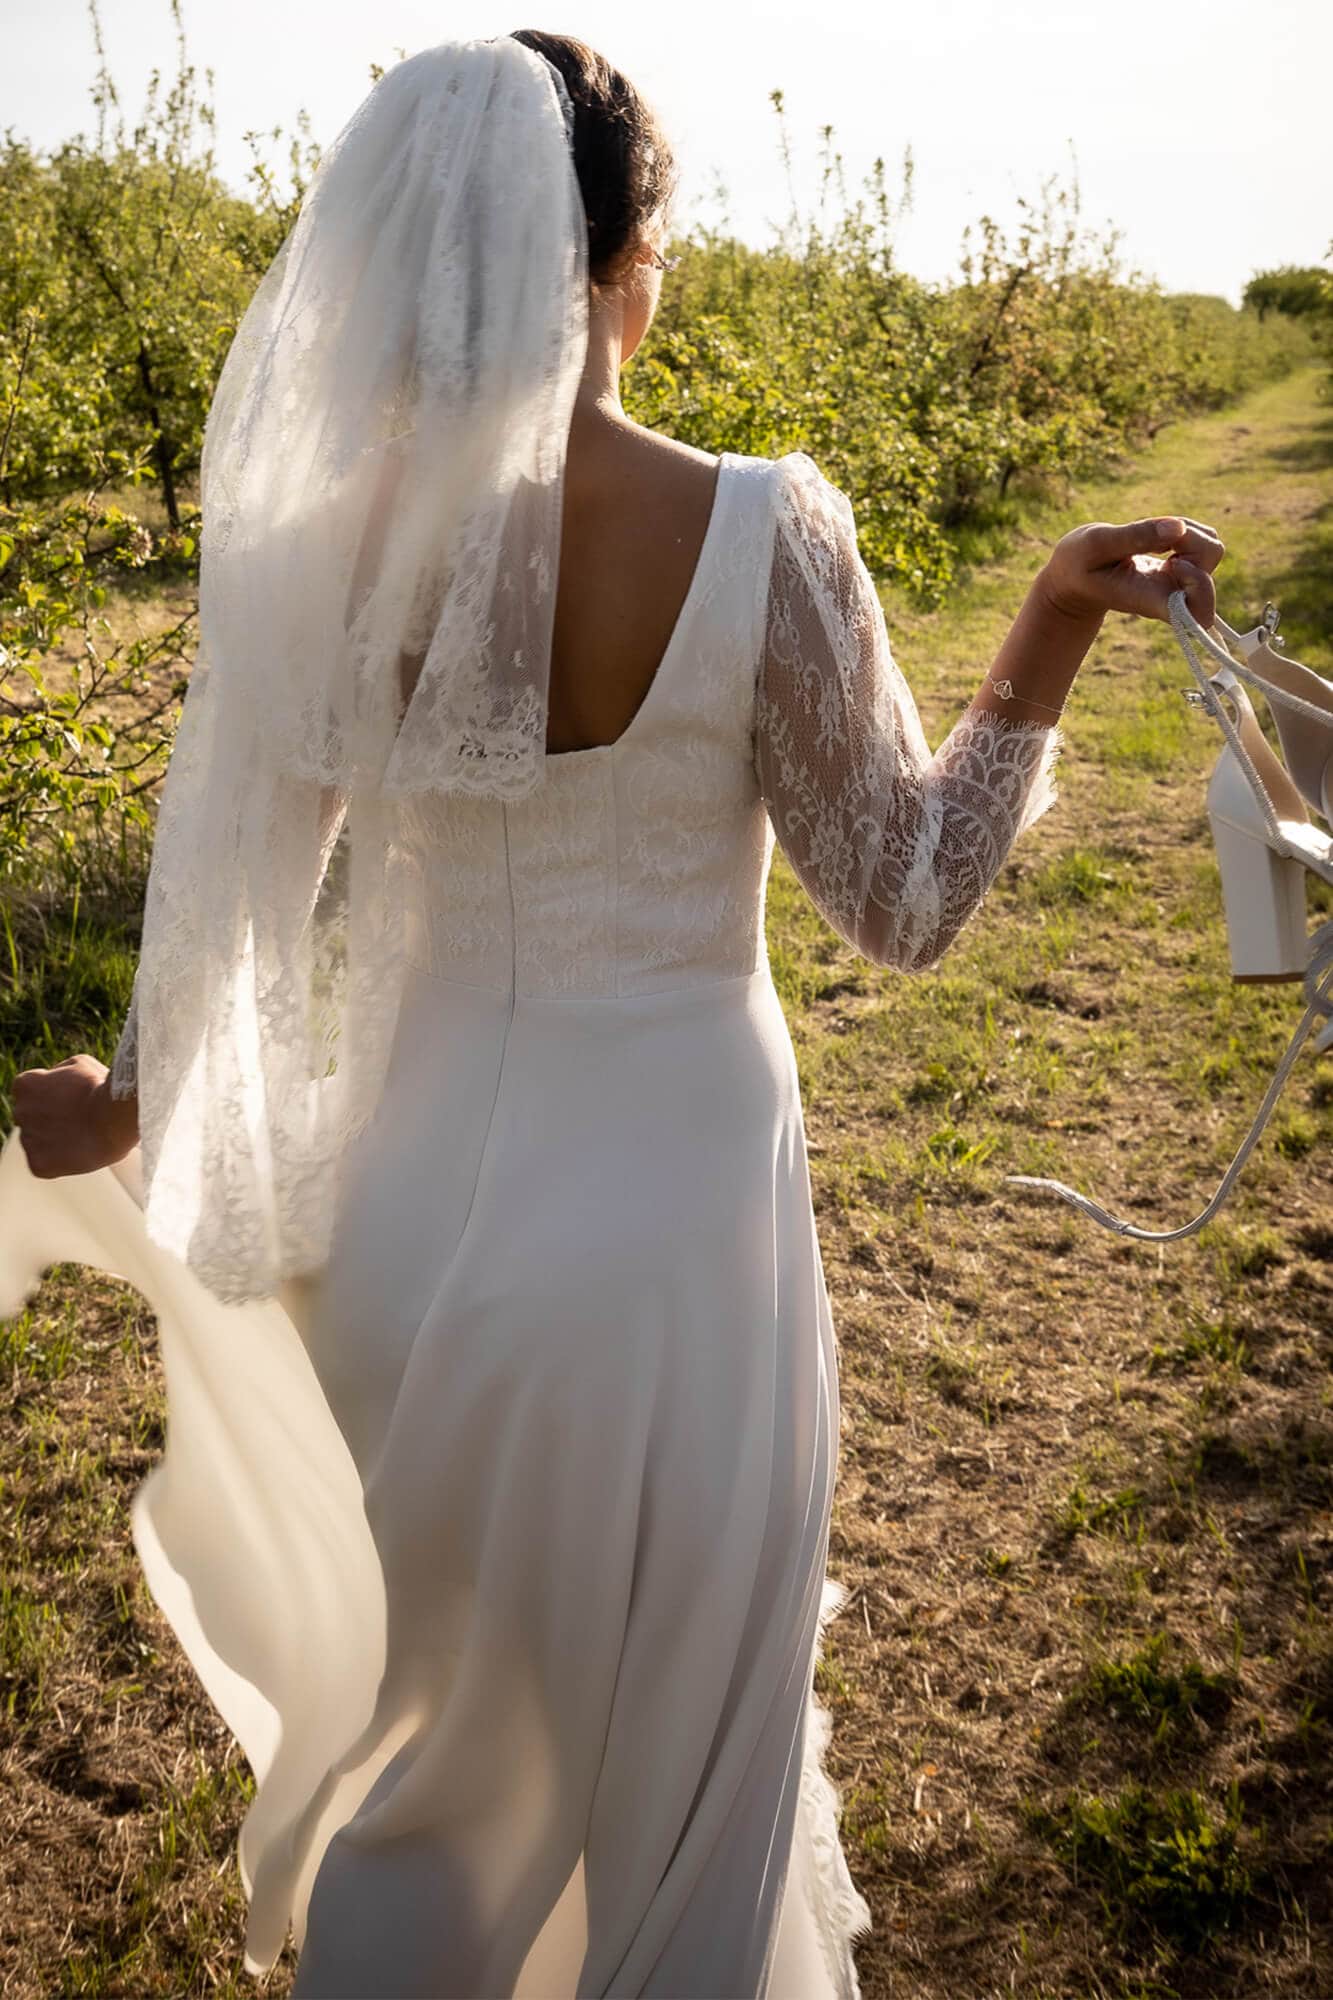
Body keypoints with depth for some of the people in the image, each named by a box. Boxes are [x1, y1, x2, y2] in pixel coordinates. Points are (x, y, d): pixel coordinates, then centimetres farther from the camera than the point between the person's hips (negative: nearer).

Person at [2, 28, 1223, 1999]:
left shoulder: (328, 537, -9)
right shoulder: (761, 533, -17)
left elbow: (236, 892, -1)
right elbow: (903, 900, -9)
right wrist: (1057, 630, -4)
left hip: (425, 1197, 4)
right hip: (674, 1204, -3)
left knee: (444, 1690, 29)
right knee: (685, 1733, 23)